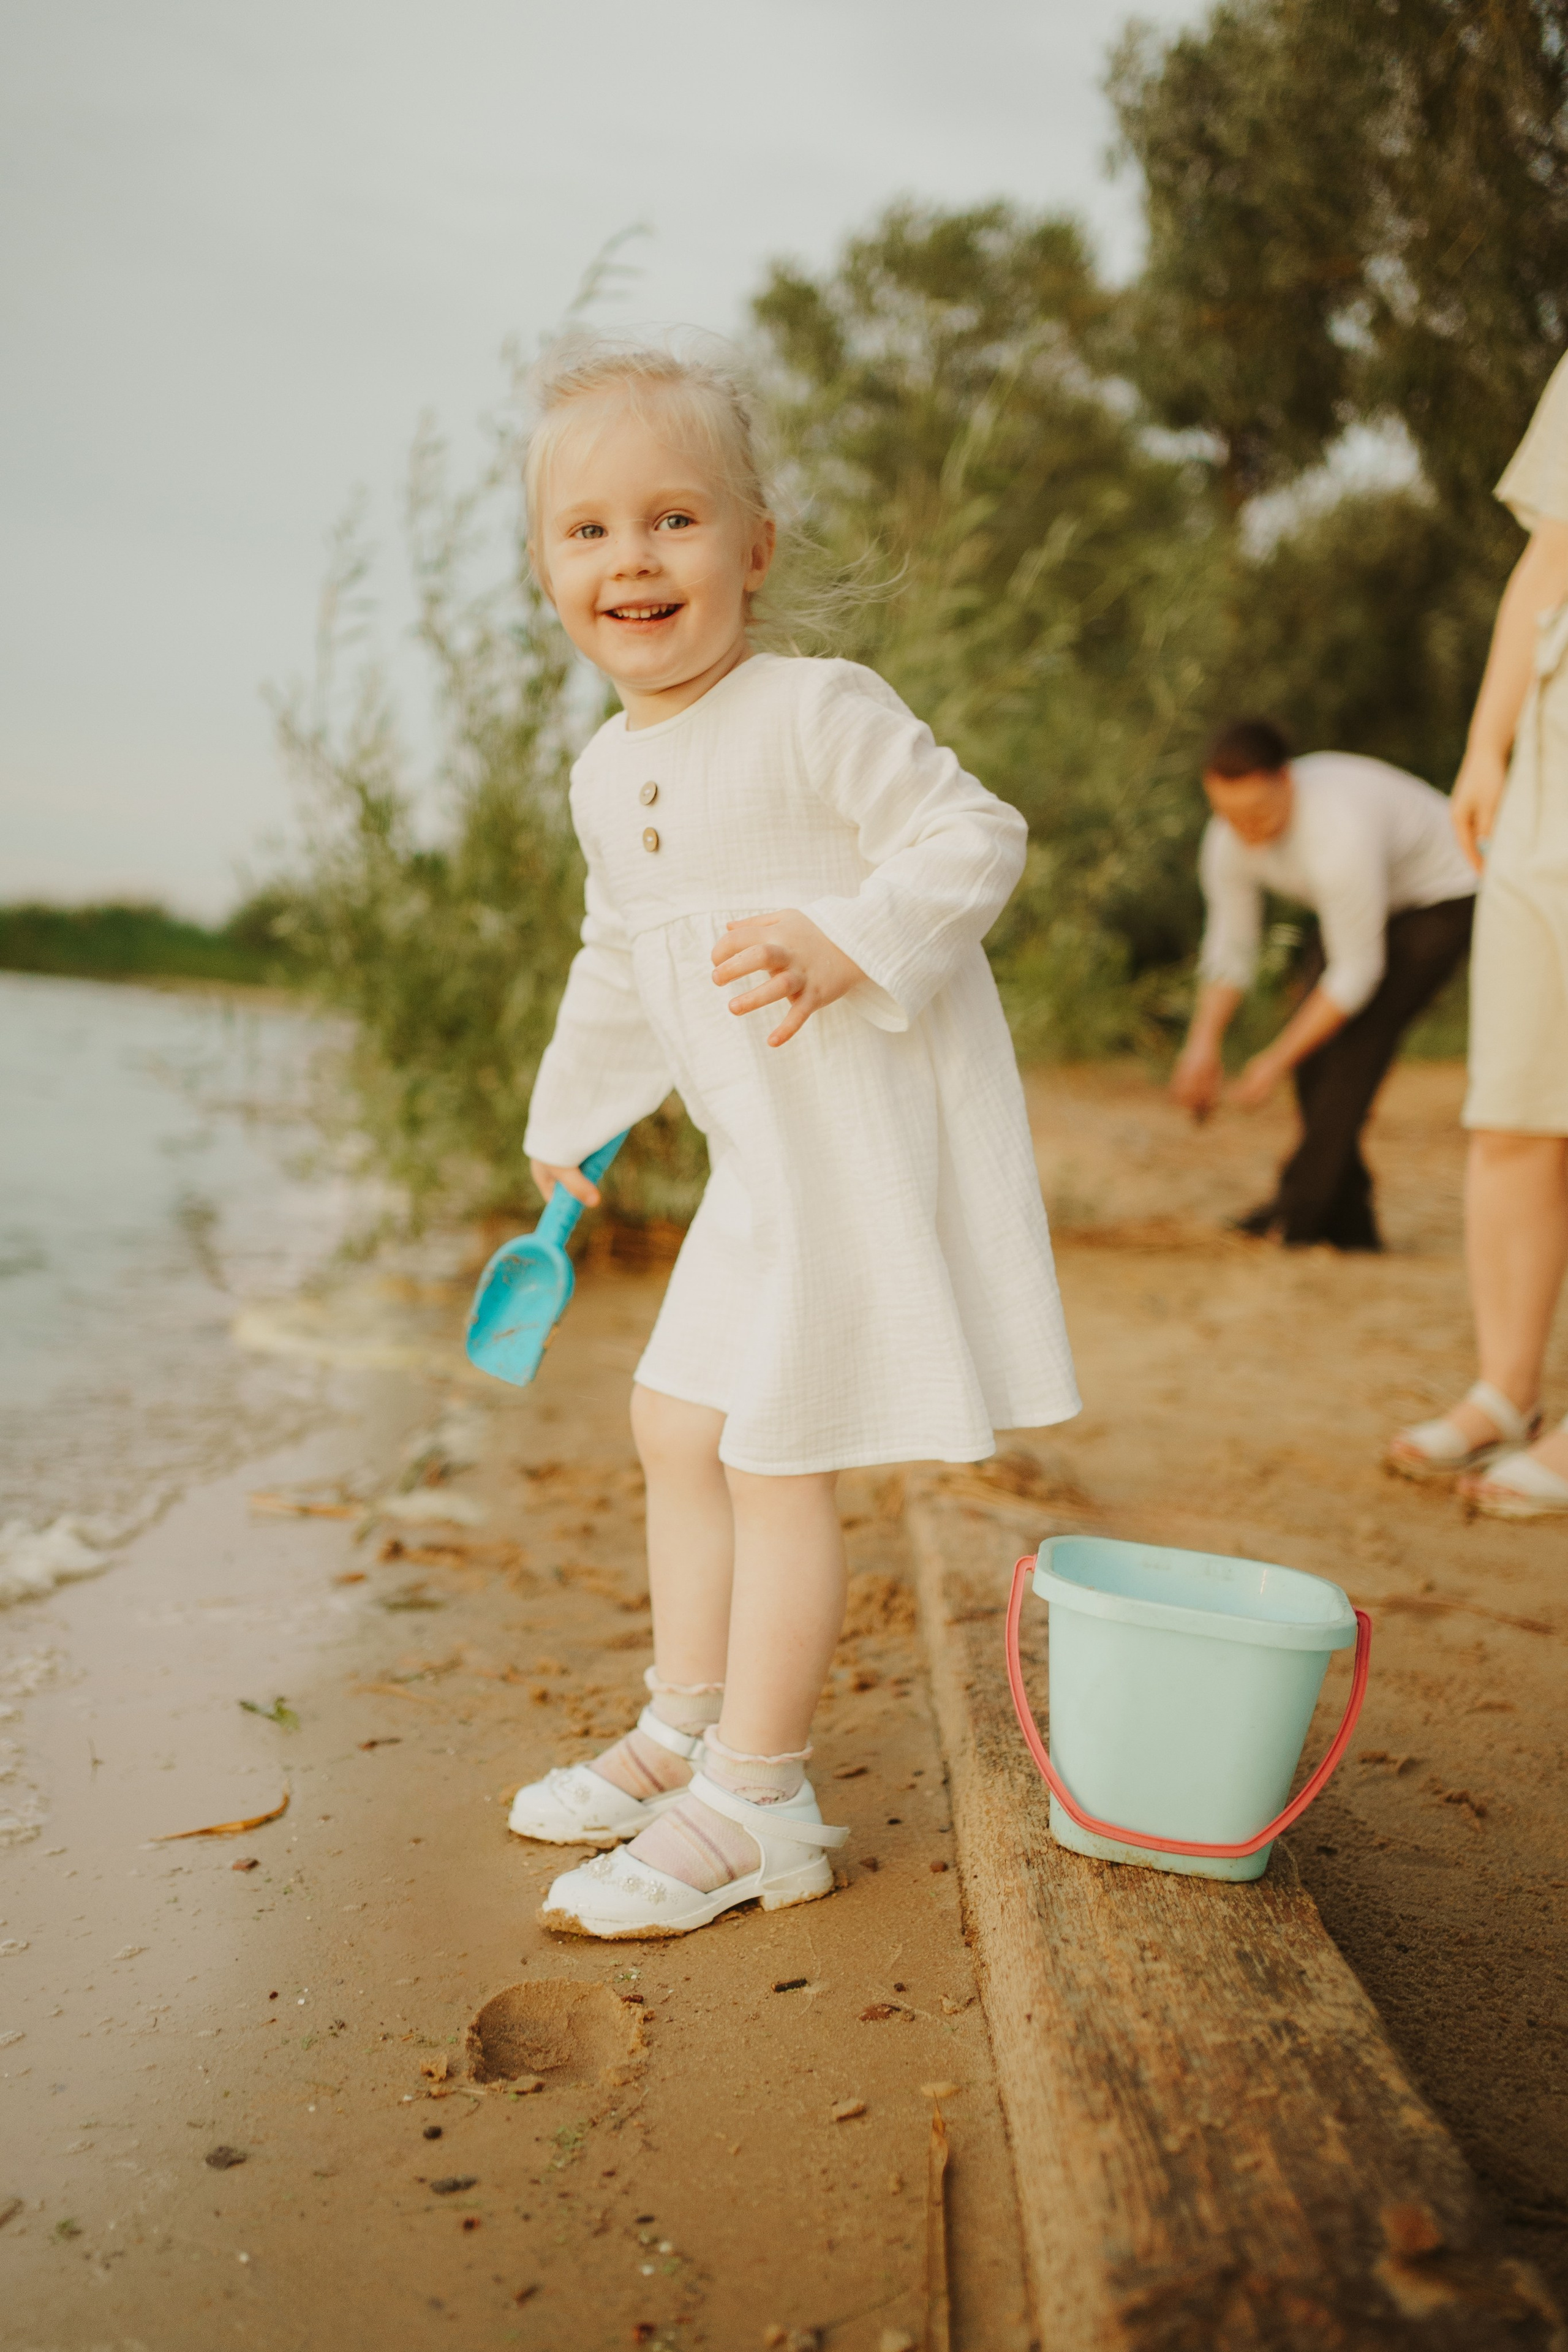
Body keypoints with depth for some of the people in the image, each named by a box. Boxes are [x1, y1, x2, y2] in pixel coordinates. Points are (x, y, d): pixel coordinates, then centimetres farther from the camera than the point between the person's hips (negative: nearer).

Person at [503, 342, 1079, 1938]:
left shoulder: (818, 711, -14)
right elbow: (616, 964, 23)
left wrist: (847, 940, -31)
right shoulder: (603, 774, 10)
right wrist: (566, 1117, 32)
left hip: (869, 1136, -8)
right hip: (760, 1158, 9)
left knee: (777, 1453, -6)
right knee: (676, 1426, 15)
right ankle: (685, 1732, 32)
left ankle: (753, 1807, 8)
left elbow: (976, 839, -16)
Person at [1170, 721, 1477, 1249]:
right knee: (1316, 1045, -1)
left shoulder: (1340, 835, -42)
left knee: (1356, 1039, -20)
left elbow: (1356, 973, -34)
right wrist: (1203, 1044, -21)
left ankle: (1299, 1210, -14)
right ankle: (1348, 1223, 8)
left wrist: (1277, 1060, -30)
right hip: (1366, 901, 8)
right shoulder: (1229, 840, -19)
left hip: (1441, 895, -8)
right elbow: (1229, 948, -8)